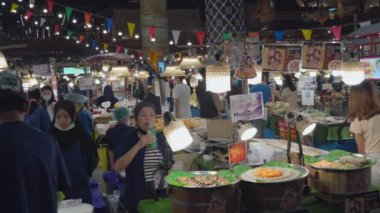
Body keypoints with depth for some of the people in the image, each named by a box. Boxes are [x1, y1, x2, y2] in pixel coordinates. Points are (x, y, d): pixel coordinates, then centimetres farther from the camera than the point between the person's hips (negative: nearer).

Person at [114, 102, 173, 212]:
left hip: (161, 195, 3)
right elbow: (117, 167, -19)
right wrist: (138, 146, -25)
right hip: (137, 197, -3)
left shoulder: (161, 139, 3)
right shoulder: (129, 139, -8)